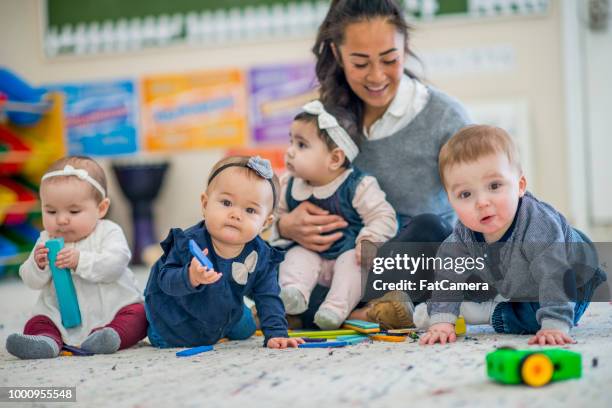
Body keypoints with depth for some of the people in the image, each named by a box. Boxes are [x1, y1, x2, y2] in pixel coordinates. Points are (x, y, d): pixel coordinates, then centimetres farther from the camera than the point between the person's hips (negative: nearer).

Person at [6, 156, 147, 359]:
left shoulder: (109, 232, -7)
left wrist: (80, 260, -33)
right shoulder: (46, 240, 6)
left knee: (137, 315, -26)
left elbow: (114, 265, -23)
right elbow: (32, 281, 3)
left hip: (112, 309, -3)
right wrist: (37, 265, -20)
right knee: (36, 325, -15)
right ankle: (46, 341, -41)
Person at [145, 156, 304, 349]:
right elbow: (165, 279, -36)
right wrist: (190, 277, -57)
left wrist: (276, 334, -29)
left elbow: (268, 299, -18)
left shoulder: (262, 258, -25)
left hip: (226, 317, 4)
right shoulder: (188, 242, -35)